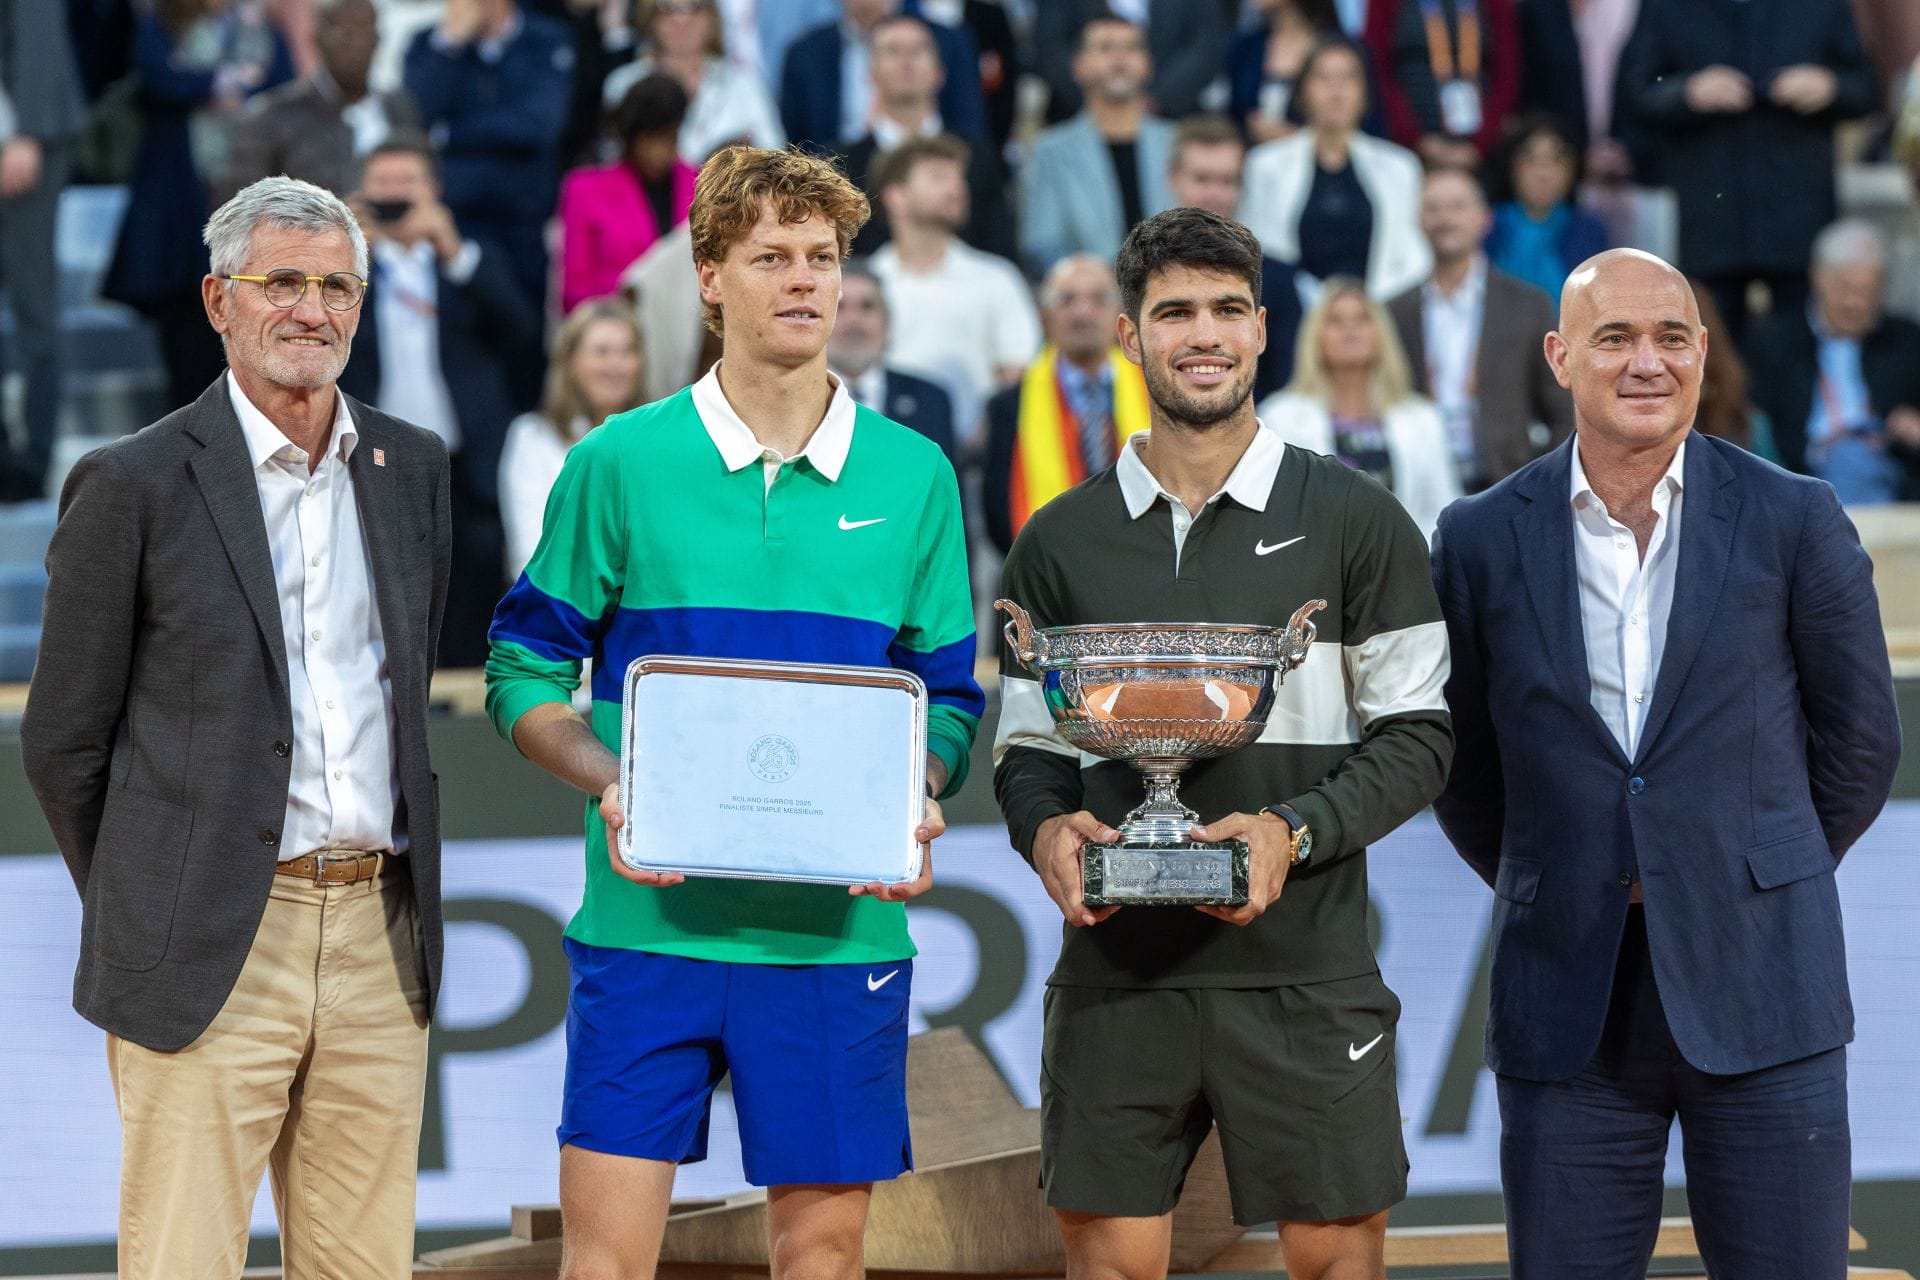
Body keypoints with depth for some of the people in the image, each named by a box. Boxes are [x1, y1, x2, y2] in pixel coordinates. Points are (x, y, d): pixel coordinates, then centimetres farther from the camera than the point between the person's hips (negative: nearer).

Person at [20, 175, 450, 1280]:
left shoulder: (414, 467, 12)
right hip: (212, 956, -5)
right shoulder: (137, 483, -4)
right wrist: (142, 914, 6)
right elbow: (63, 740, 1)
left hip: (380, 940, 5)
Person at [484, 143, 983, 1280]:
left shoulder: (912, 477, 8)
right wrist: (611, 782, -12)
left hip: (841, 923, 1)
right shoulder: (620, 463, 3)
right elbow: (526, 671, 6)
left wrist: (911, 806, -8)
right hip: (649, 919, -1)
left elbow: (950, 699, 12)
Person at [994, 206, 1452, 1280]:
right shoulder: (1062, 541, 11)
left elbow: (1417, 735, 2)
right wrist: (1046, 829, -8)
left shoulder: (1357, 522, 3)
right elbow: (1029, 747, 14)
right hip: (1117, 965, 2)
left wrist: (1297, 831, -14)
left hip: (1304, 970, -2)